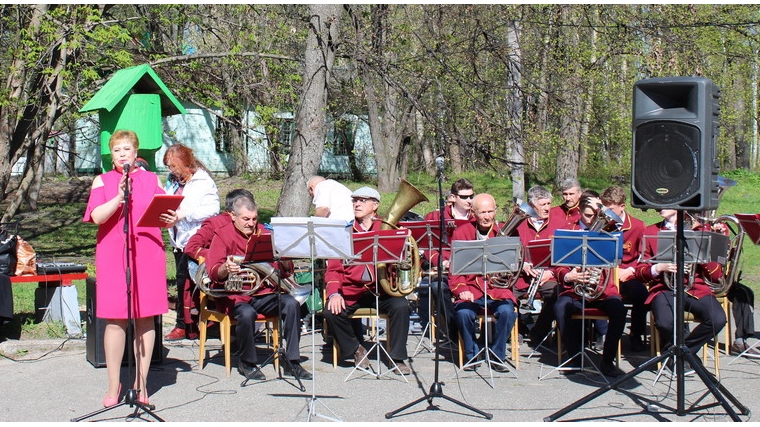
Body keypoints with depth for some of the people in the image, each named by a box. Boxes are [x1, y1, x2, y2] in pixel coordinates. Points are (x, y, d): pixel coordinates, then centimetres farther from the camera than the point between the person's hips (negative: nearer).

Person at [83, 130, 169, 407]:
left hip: (147, 255, 1)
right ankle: (114, 385, 7)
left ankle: (141, 384, 10)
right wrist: (119, 196, -18)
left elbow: (163, 216, 12)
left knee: (145, 318, 2)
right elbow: (97, 217, -6)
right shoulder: (103, 181, 8)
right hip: (112, 256, -1)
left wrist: (170, 220, -10)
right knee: (115, 319, -3)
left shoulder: (151, 180, 12)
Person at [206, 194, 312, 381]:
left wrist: (285, 261, -19)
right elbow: (214, 273, -12)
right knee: (247, 313, -35)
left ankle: (292, 362, -18)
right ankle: (247, 363, -10)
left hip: (264, 292, 3)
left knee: (292, 304, -24)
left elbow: (286, 271, 6)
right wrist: (225, 269, -36)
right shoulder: (222, 235, 1)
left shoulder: (264, 233, 10)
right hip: (235, 294, -3)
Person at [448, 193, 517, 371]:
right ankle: (472, 355, -4)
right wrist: (461, 289, -13)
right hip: (471, 289, 0)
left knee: (507, 311, -30)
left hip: (497, 289, 0)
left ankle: (497, 356, -7)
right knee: (463, 313, -30)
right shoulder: (461, 232, 7)